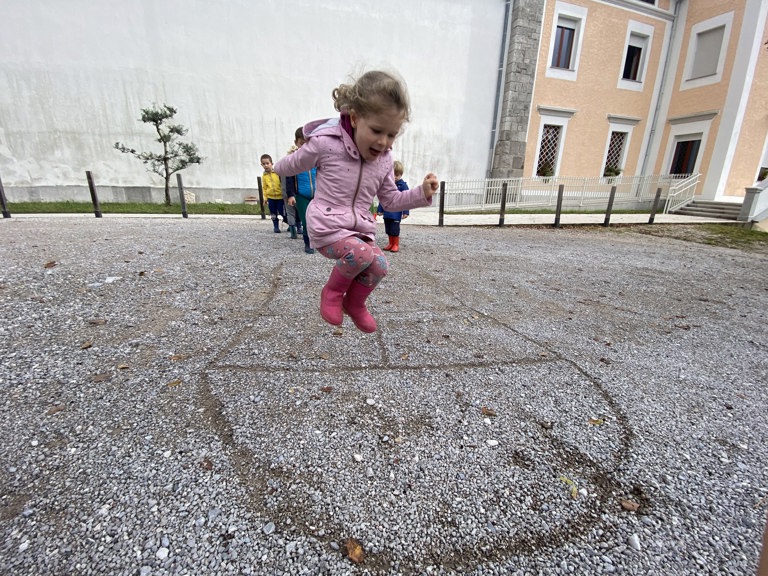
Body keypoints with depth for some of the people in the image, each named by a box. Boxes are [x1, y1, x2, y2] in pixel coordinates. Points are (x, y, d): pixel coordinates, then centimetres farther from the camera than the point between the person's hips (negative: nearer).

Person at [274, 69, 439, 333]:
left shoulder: (385, 159, 3)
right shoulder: (325, 143, -12)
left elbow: (390, 200, 12)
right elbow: (294, 164, 8)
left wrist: (422, 193, -3)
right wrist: (277, 168, 31)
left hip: (360, 229, 5)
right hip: (326, 227, -5)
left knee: (380, 266, -15)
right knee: (362, 254, -29)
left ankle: (354, 304, 16)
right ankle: (332, 291, 2)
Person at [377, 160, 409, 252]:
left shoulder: (403, 185, -6)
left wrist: (405, 212, -12)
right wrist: (380, 209, 12)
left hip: (396, 212, -5)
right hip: (387, 211, 6)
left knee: (395, 229, -5)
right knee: (388, 229, 12)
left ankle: (396, 245, 9)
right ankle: (391, 243, 26)